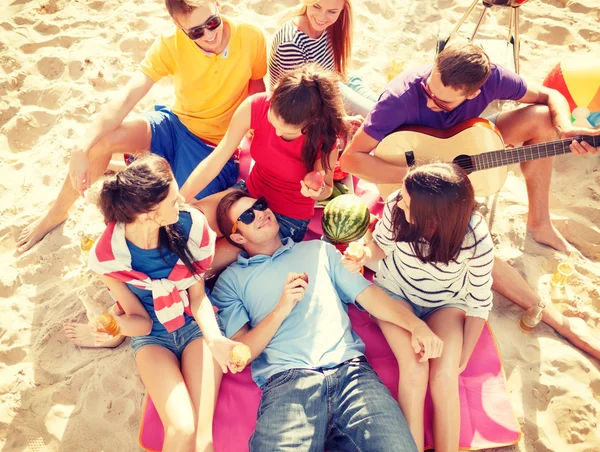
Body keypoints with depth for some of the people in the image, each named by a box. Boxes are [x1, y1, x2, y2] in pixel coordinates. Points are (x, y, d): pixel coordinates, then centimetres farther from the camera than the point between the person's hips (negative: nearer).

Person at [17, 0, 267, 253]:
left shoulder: (250, 38, -18)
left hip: (219, 148, -2)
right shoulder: (170, 45, -15)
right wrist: (82, 148, -37)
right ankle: (57, 213, 8)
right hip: (175, 125, 2)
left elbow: (259, 98, -6)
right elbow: (125, 99, -24)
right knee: (100, 139, -21)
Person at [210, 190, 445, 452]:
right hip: (285, 379, -2)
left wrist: (415, 324, -4)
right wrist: (280, 310, -6)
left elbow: (368, 294, 13)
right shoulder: (231, 279, 16)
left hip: (349, 367, 3)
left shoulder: (319, 250, 24)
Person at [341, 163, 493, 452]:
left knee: (444, 376, -23)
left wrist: (464, 356, -6)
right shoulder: (396, 206, -28)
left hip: (446, 304, 0)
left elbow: (480, 302, -14)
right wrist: (363, 258, -27)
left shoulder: (477, 241, -30)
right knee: (414, 369, -22)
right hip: (396, 294, 1)